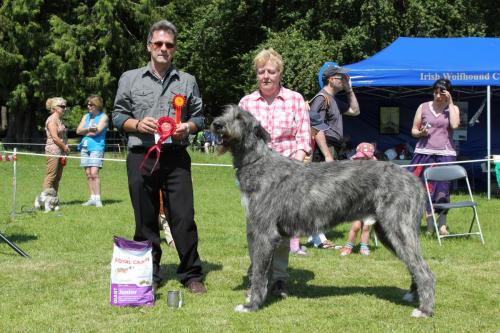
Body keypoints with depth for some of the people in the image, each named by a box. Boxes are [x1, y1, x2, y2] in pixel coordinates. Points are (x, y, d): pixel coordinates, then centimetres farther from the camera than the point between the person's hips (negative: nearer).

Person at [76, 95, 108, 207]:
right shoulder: (86, 116, 19)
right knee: (88, 174, 4)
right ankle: (92, 198, 8)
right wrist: (88, 129, -11)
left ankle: (98, 199, -14)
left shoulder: (103, 117, 2)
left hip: (96, 147, -6)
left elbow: (96, 131, -11)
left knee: (94, 173, -16)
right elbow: (78, 131, 7)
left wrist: (84, 132, -1)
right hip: (85, 147, 6)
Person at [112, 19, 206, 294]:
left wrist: (188, 126, -6)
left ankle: (191, 274, 7)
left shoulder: (187, 81, 12)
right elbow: (118, 116, 10)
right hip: (141, 157, 0)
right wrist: (137, 124, -9)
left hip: (176, 158, 0)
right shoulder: (130, 79, 10)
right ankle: (149, 274, 15)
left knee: (184, 217, -4)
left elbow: (199, 117, 15)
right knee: (145, 219, 4)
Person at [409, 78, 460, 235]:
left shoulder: (453, 108, 9)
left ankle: (442, 225, 9)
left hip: (445, 153, 0)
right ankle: (430, 224, 4)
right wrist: (421, 133, -10)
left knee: (443, 188, 0)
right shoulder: (423, 107, 9)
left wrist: (450, 103, -8)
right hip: (424, 153, 0)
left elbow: (454, 125, -12)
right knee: (425, 189, -4)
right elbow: (414, 130, 12)